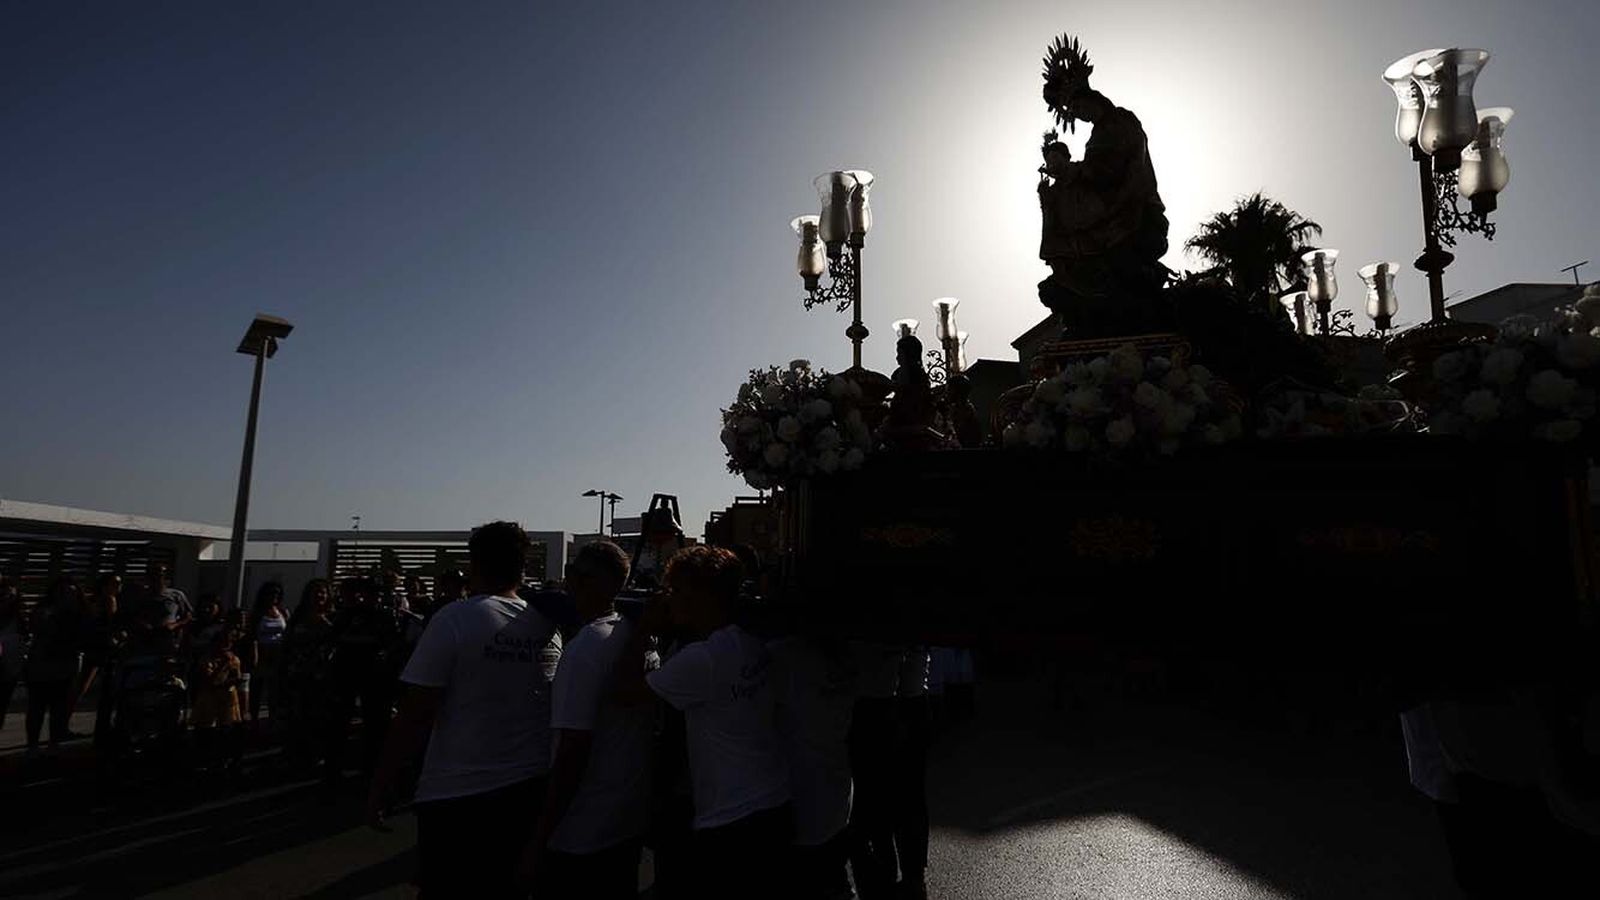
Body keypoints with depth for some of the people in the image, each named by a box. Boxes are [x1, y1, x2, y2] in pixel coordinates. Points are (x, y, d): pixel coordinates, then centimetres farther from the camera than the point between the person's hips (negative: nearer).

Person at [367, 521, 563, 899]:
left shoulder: (455, 619, -11)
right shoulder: (547, 625, 2)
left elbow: (414, 716, -11)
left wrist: (380, 786, -2)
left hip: (457, 796, -4)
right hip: (530, 793, 5)